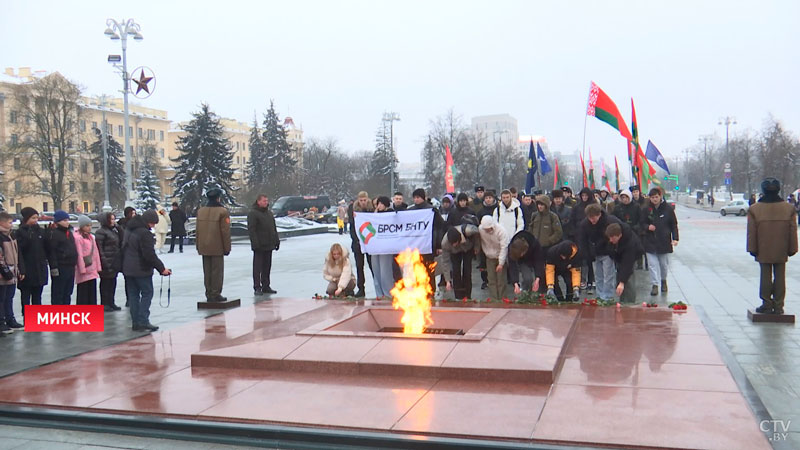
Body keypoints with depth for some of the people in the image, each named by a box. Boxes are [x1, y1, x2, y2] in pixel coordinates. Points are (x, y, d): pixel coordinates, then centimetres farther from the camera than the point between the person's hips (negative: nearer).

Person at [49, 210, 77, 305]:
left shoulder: (69, 232, 16)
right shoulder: (54, 233, -10)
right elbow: (52, 252, -15)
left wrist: (74, 263, 21)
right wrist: (54, 267, -20)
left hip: (70, 266, 8)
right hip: (60, 268, -8)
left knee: (68, 291, 14)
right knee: (58, 293, -3)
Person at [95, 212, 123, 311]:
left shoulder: (113, 231, 15)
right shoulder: (101, 232, -11)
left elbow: (120, 243, 16)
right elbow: (99, 248, -16)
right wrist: (104, 262, -20)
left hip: (115, 262, 8)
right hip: (106, 262, -8)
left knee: (112, 283, 12)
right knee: (105, 283, 0)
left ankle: (111, 303, 20)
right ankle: (104, 304, 7)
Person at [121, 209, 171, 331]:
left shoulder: (129, 230, 12)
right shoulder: (144, 233, -19)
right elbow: (150, 255, -21)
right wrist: (161, 268, -15)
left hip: (127, 268, 9)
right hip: (141, 270, -9)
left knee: (133, 294, 11)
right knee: (147, 293, 0)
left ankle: (135, 322, 12)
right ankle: (143, 321, -4)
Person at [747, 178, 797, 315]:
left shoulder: (754, 209, -7)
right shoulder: (789, 208, 0)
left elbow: (751, 232, -5)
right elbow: (793, 231, 3)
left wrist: (752, 249, 2)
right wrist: (792, 249, 10)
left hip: (763, 251, -1)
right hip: (781, 252, 1)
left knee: (765, 277, 5)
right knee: (780, 276, 7)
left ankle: (767, 304, 8)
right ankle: (778, 306, 10)